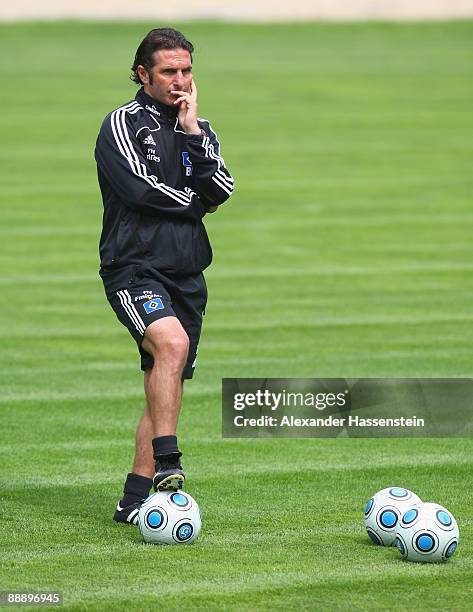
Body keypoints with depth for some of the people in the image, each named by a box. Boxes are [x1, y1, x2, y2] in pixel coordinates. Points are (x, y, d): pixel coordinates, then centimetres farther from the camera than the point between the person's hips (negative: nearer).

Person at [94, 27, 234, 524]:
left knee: (165, 388, 4)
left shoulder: (198, 129, 15)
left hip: (186, 274, 7)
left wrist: (192, 131, -8)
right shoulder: (123, 123, -3)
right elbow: (140, 187, -16)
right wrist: (197, 203, -2)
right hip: (134, 267, -6)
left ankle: (134, 499, 9)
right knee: (172, 342, -32)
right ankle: (167, 464, -33)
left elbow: (221, 190, 0)